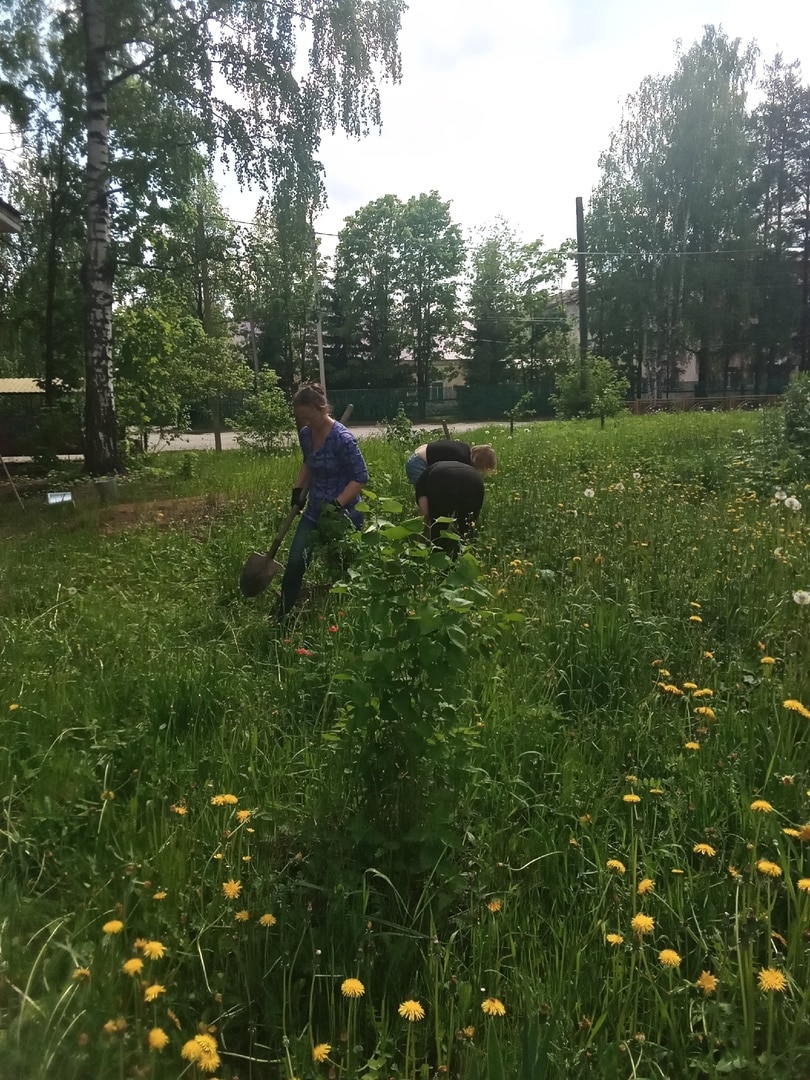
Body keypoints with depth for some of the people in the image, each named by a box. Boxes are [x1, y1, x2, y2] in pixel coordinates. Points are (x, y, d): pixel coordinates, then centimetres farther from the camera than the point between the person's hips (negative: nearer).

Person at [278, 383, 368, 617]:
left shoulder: (343, 439, -23)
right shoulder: (305, 434, 0)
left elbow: (361, 477, -21)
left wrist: (338, 504, -27)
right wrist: (298, 490, 8)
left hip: (343, 514, -7)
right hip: (314, 511, 7)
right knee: (295, 563, 6)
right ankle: (281, 618, 17)